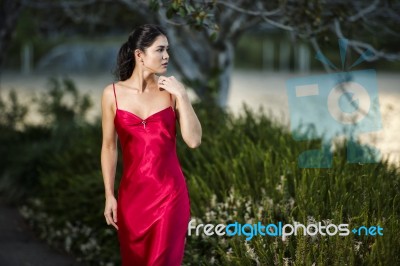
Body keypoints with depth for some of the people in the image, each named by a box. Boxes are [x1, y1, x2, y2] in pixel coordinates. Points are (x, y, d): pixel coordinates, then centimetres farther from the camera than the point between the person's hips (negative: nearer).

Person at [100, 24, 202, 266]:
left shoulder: (171, 91, -2)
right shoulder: (113, 93, -1)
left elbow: (194, 141, -9)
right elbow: (109, 147, 3)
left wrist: (182, 96, -14)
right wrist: (109, 195, 1)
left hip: (169, 192, -1)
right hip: (132, 192, 1)